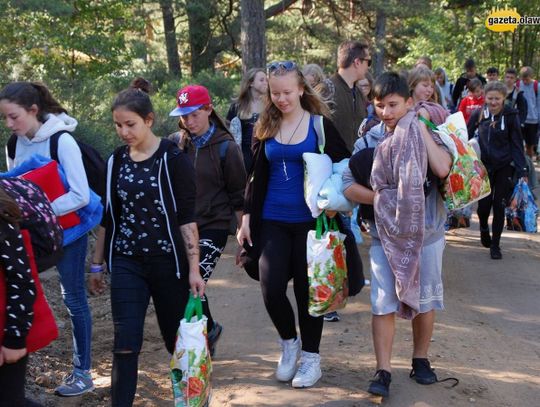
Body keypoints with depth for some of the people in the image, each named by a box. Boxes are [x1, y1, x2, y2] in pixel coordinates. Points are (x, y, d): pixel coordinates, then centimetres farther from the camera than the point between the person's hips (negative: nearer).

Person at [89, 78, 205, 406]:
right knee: (125, 344, -6)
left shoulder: (173, 158, -9)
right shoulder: (116, 161, 5)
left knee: (177, 339, 11)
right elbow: (109, 216, 12)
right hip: (127, 263, 3)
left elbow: (187, 217, -11)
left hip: (168, 262, -3)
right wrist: (97, 264, 14)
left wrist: (194, 268, -14)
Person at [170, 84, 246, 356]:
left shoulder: (225, 147, -6)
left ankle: (206, 334, 6)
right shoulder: (177, 145, 4)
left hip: (214, 226, -5)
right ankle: (210, 329, 33)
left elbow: (238, 196, -2)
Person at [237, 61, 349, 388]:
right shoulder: (266, 128, 7)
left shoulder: (320, 125, -3)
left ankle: (311, 357, 21)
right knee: (271, 289, -5)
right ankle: (289, 342, 23)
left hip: (310, 220, -3)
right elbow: (257, 177, 11)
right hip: (273, 221, 3)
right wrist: (247, 217, 7)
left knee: (307, 289, 4)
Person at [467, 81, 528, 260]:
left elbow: (517, 144, -7)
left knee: (499, 205, 1)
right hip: (484, 165, 1)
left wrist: (522, 171, -12)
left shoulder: (510, 115, -9)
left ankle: (495, 245, 16)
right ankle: (484, 228, 35)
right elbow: (467, 136, 5)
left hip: (504, 166, -1)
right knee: (484, 204, 0)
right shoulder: (478, 114, -4)